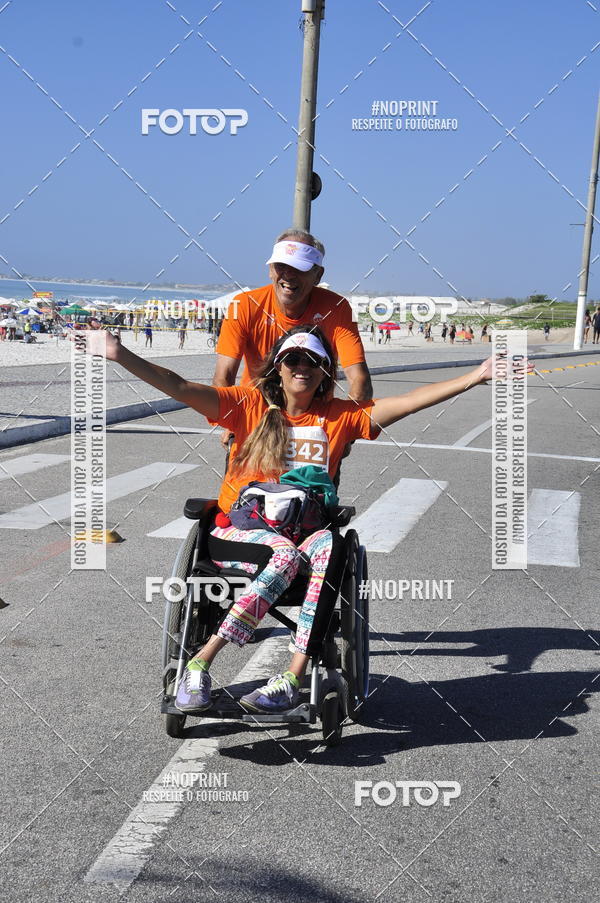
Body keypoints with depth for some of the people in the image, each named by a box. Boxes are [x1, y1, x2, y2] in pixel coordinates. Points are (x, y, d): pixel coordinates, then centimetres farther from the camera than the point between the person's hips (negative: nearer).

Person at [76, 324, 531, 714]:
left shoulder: (341, 416, 10)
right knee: (285, 553, -35)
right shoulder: (250, 405, 5)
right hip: (239, 530, -2)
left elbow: (411, 400, 2)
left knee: (329, 548, -33)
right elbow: (179, 387, -5)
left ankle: (293, 678, -38)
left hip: (305, 531, 2)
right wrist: (119, 354, -17)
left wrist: (477, 376, -6)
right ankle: (198, 667, -33)